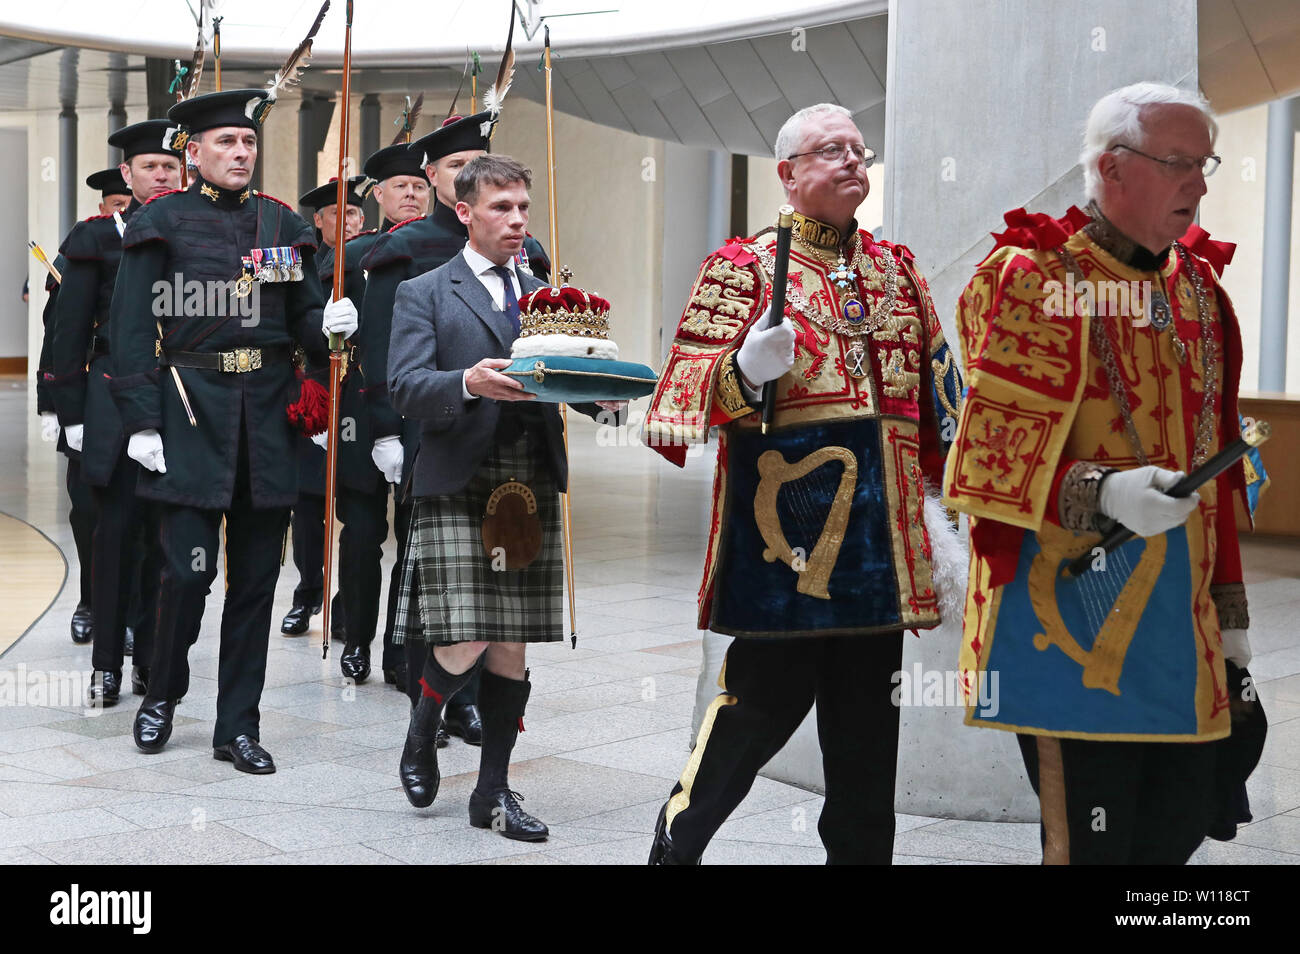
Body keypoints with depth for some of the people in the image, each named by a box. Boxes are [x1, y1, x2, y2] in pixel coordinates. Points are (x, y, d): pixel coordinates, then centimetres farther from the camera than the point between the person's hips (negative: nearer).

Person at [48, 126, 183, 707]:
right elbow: (71, 333, 3)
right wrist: (73, 413, -2)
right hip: (117, 402, -2)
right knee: (117, 530, -1)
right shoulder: (96, 239, 4)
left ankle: (152, 658, 15)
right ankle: (107, 664, 7)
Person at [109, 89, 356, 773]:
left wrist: (328, 325, -9)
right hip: (191, 414, -4)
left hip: (268, 419, 4)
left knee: (256, 577, 6)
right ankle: (162, 693, 20)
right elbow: (133, 330, -3)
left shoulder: (284, 225, 13)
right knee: (188, 570, -8)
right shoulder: (162, 222, 1)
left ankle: (238, 725, 16)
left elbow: (303, 321, 16)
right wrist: (141, 423, -11)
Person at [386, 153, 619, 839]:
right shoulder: (423, 293, 5)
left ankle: (493, 791, 16)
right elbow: (405, 389, -8)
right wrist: (469, 383, -26)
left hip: (534, 490, 4)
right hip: (457, 489, -4)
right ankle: (421, 733, 21)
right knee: (465, 642, -11)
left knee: (513, 647, 6)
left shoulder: (546, 295, 19)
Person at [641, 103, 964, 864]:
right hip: (785, 513, -5)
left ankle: (862, 849, 21)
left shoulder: (898, 269, 16)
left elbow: (935, 388, 19)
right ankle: (680, 837, 18)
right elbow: (697, 386, -6)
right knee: (768, 692, -1)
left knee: (869, 706, 9)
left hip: (881, 520, 5)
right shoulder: (744, 265, 2)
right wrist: (748, 368, -27)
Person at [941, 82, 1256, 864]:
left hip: (1180, 621, 7)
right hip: (1073, 614, -6)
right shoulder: (1029, 278, -6)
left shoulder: (1198, 286, 15)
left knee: (1182, 826, 9)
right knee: (1091, 839, -3)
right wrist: (1102, 492, -27)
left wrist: (1230, 605, 18)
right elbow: (991, 457, -11)